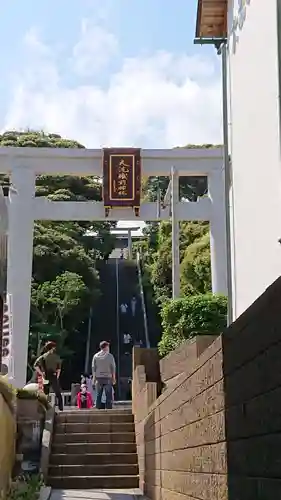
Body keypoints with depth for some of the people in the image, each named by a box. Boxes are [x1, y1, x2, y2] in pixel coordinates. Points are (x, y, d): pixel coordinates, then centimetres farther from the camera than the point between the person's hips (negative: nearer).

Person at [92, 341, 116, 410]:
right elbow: (113, 368, -1)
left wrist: (94, 378, 11)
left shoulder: (96, 356, 5)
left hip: (98, 378, 3)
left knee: (98, 395, 6)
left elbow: (93, 368, 5)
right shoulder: (110, 356, -2)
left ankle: (98, 409, 4)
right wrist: (114, 378, 6)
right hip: (108, 378, -2)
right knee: (108, 395, 1)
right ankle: (108, 409, -3)